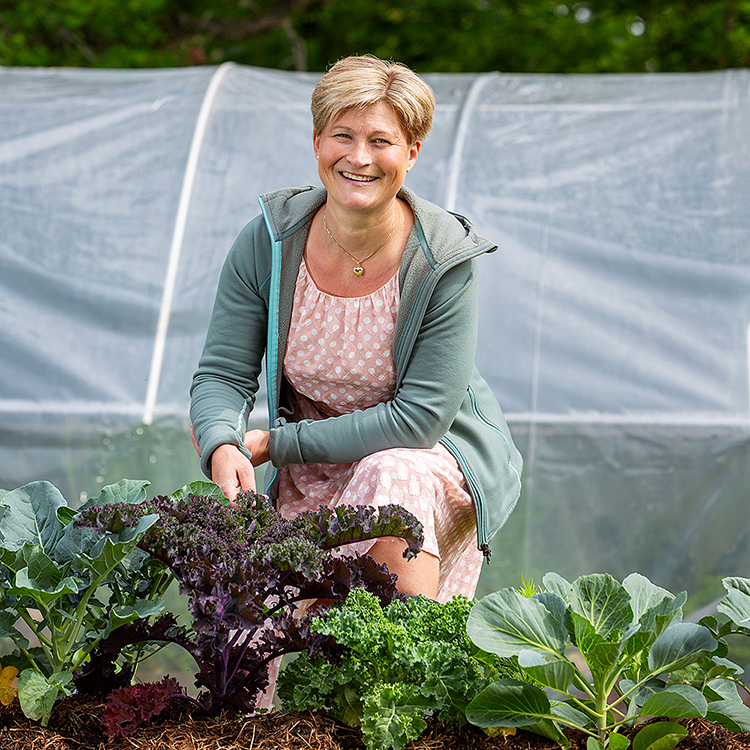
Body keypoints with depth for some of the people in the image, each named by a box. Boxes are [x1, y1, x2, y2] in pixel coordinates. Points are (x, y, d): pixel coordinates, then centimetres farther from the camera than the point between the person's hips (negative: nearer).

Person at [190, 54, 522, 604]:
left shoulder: (446, 263, -20)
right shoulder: (268, 243, -11)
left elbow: (418, 419, -22)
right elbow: (224, 373, -9)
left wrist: (274, 444, -22)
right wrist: (223, 447, -33)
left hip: (438, 455, -2)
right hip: (312, 477, 2)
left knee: (395, 478, -36)